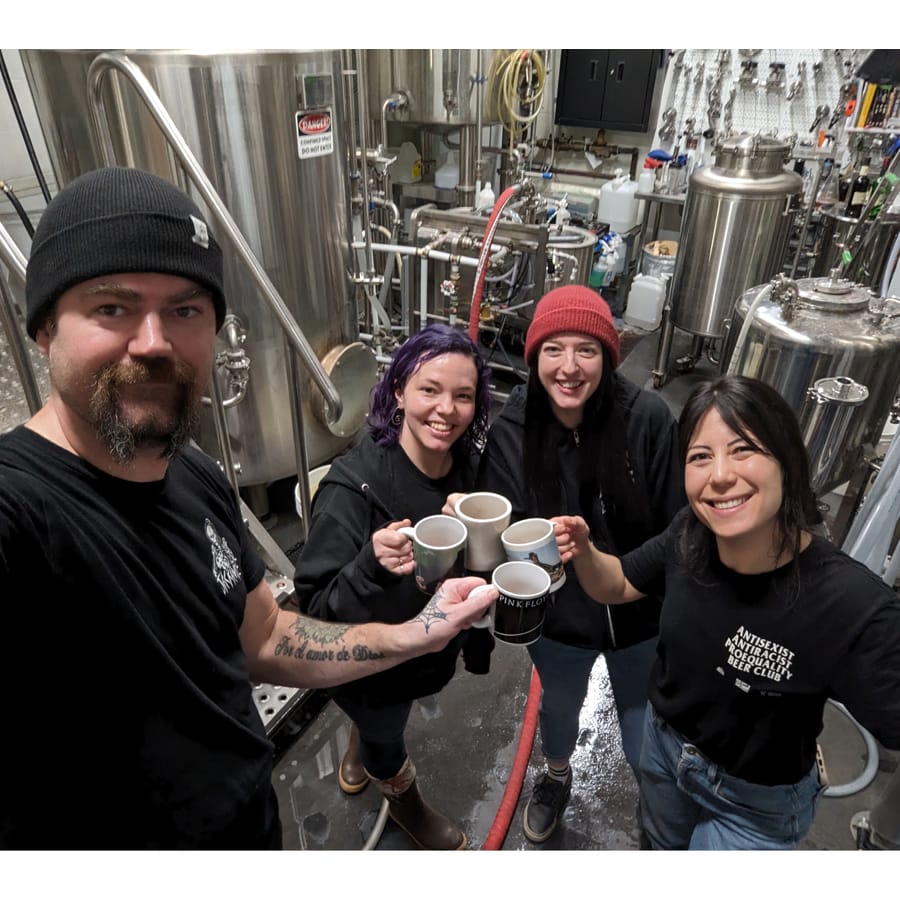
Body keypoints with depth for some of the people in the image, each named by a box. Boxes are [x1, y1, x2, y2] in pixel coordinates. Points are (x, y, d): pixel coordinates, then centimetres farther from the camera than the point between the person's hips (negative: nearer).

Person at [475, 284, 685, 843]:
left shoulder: (647, 419, -24)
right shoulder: (511, 431, -19)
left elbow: (675, 527, -14)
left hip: (641, 612, -1)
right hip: (558, 617, 2)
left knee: (646, 724, 23)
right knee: (559, 705, 31)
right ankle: (557, 776, 65)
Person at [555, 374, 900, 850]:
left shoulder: (855, 607, -36)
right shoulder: (689, 535, -22)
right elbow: (618, 586, -6)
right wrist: (583, 550, -27)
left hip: (756, 805, -4)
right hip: (663, 740, 4)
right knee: (665, 845, 33)